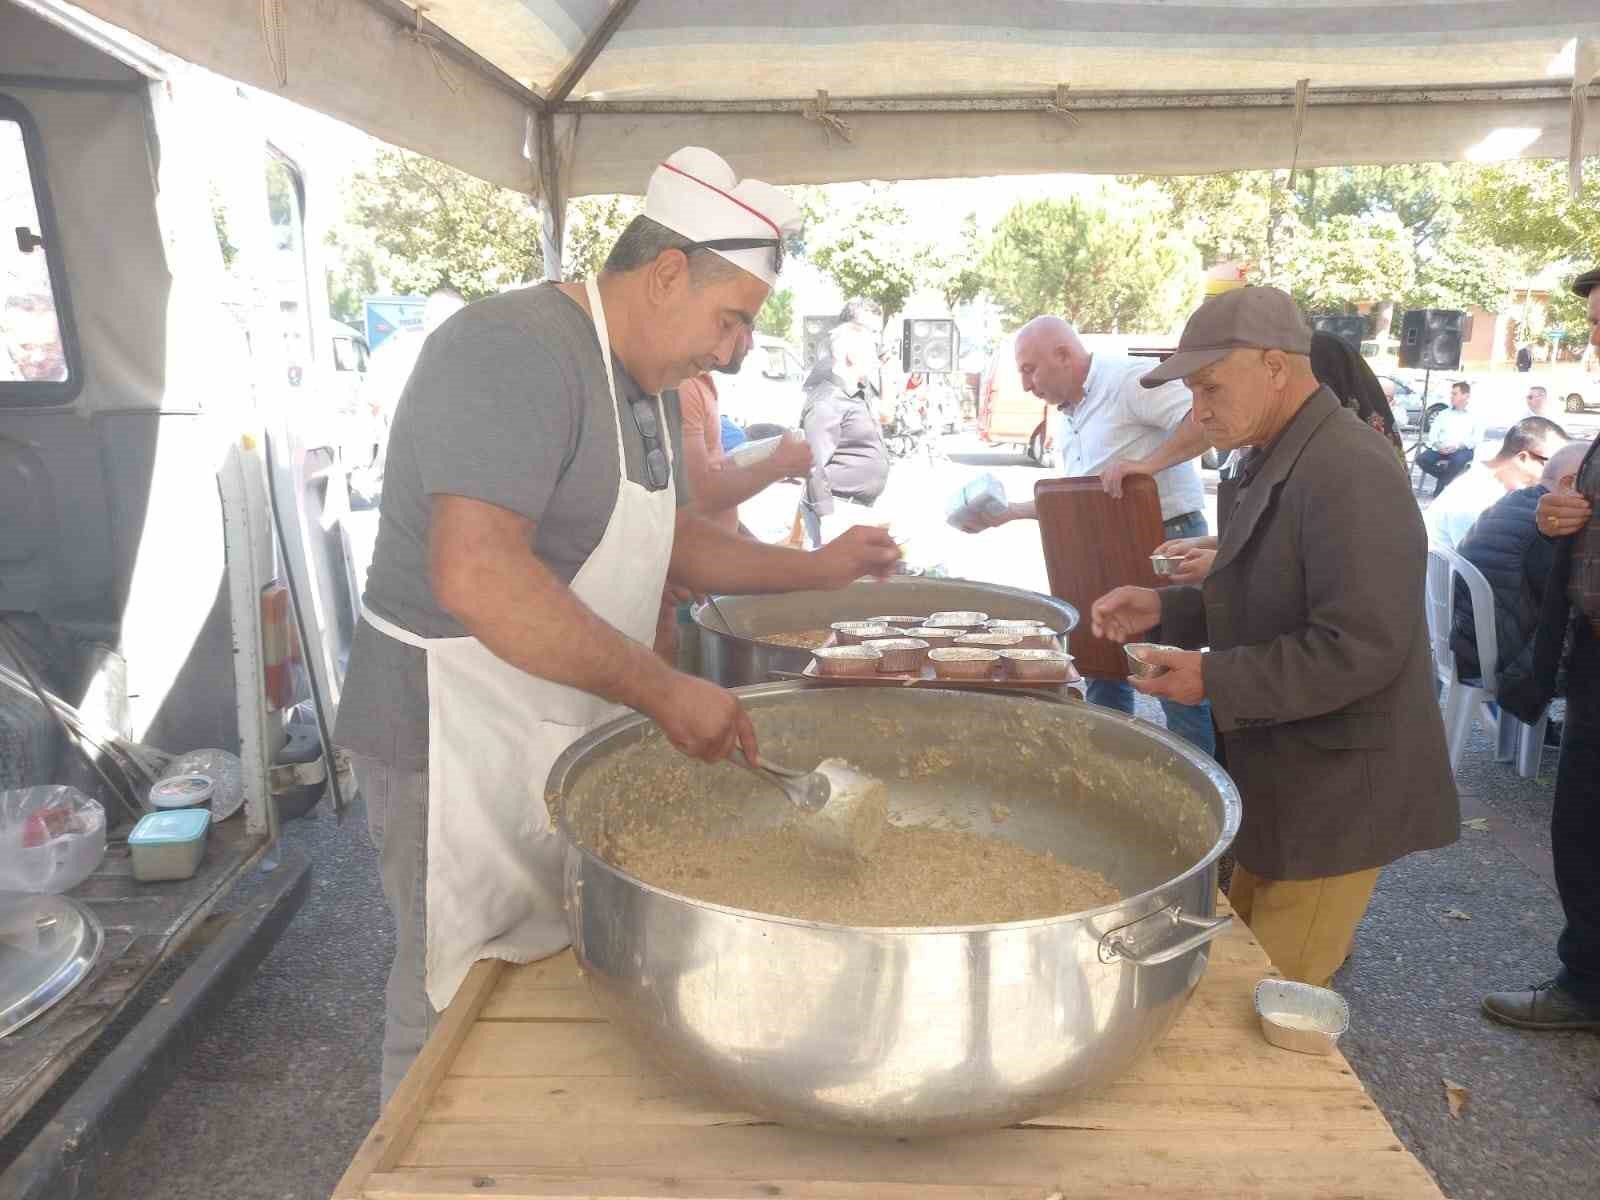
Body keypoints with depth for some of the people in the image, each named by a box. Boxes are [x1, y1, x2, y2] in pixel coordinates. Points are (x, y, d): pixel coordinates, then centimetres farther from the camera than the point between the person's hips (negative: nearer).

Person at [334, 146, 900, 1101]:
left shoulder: (648, 386, 11)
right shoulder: (515, 350, -21)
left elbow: (674, 541, 22)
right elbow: (476, 574, -33)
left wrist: (817, 569, 13)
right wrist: (665, 692, -30)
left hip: (567, 735, 9)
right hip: (460, 736, -9)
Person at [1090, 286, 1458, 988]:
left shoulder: (1348, 474, -23)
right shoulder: (1278, 464, 10)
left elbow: (1358, 649, -27)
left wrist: (1215, 680, -23)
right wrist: (1165, 610, 3)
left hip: (1333, 797, -10)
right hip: (1280, 785, 10)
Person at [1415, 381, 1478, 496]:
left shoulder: (1473, 417, 11)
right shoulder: (1443, 414, 20)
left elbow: (1475, 440, 0)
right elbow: (1432, 434, 9)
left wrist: (1458, 446, -18)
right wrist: (1437, 445, -14)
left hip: (1462, 450, -3)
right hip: (1440, 449, 3)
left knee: (1459, 459, -38)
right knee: (1422, 459, -26)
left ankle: (1440, 487, -18)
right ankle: (1448, 477, -3)